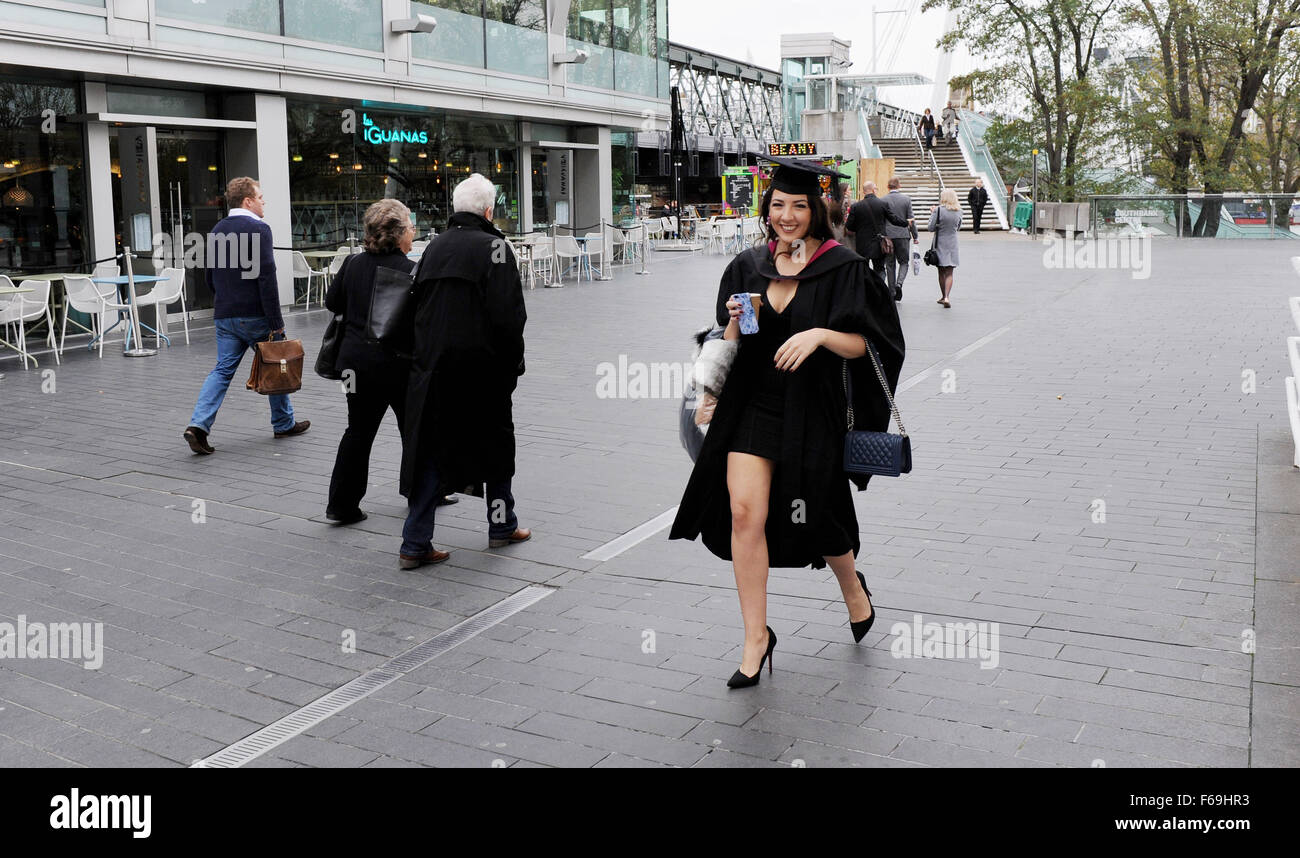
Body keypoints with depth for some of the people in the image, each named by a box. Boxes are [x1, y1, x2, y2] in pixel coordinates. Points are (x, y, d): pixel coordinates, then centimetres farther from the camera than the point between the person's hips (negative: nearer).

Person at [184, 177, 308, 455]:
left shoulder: (217, 230, 11)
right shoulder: (258, 229, -13)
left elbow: (210, 276, 17)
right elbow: (266, 278, -20)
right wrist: (276, 322, -18)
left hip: (224, 316, 6)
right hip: (255, 315, -6)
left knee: (223, 369, 6)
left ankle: (199, 424, -9)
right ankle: (284, 423, 23)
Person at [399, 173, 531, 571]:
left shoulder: (434, 247, 9)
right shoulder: (493, 245, -9)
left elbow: (418, 308, 12)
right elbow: (508, 314, -15)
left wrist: (426, 355, 16)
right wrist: (513, 364, -5)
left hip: (431, 367, 5)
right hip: (481, 367, -5)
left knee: (429, 449, 7)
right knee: (496, 443, 14)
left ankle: (416, 544, 5)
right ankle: (501, 527, 27)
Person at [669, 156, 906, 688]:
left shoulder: (842, 266, -5)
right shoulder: (749, 266, 7)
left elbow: (863, 343, -8)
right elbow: (730, 345, 11)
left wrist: (820, 334, -25)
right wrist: (735, 324, -11)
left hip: (812, 413, -3)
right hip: (754, 406, 3)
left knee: (815, 519, 10)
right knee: (744, 512, -9)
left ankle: (852, 583, 44)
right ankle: (756, 637, 3)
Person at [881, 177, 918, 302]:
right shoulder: (906, 199, -2)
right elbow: (911, 219, 0)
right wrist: (915, 236, 8)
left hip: (887, 235, 1)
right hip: (903, 235, -1)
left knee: (890, 264, 8)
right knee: (904, 262, 10)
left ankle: (892, 292, 9)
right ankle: (899, 283, -15)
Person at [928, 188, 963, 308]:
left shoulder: (938, 210, -13)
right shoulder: (959, 211, -1)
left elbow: (931, 228, -10)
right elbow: (958, 227, 13)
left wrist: (932, 214, 1)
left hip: (940, 244, -2)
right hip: (952, 243, 2)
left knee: (941, 272, 12)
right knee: (949, 272, 2)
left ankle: (944, 296, 22)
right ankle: (947, 297, -14)